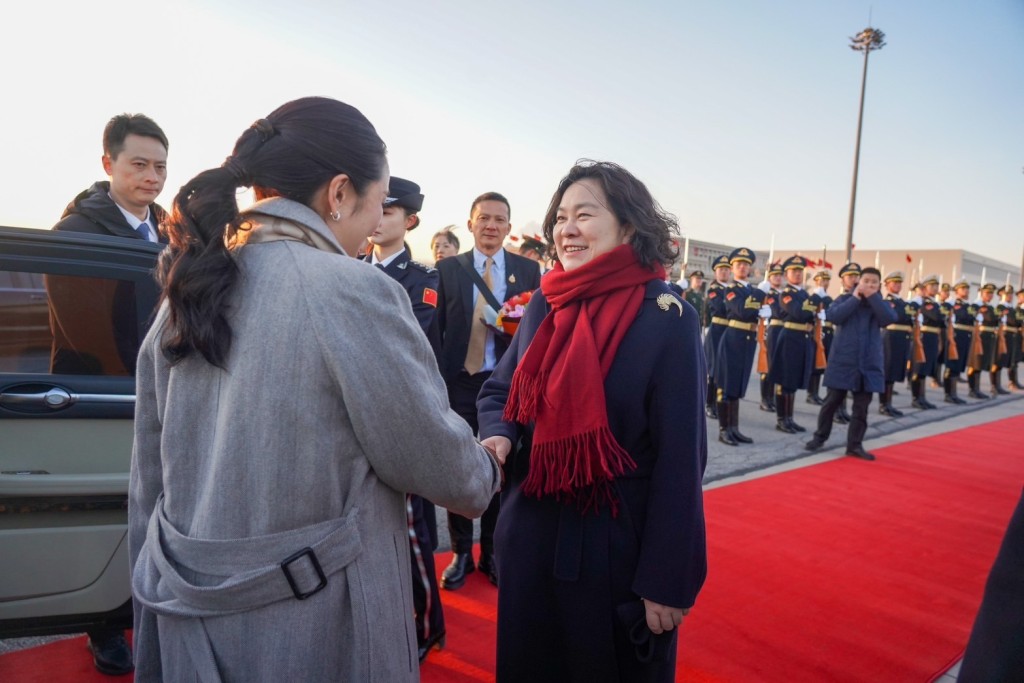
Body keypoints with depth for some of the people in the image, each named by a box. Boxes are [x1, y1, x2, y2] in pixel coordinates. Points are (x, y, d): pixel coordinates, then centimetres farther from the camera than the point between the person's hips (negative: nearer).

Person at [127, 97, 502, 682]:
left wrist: (153, 608, 19)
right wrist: (488, 471, 8)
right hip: (309, 626, -6)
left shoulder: (190, 287, 0)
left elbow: (149, 478, 7)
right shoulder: (353, 291, -21)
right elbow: (434, 459, -14)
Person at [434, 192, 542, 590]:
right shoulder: (448, 268, 2)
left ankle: (492, 553, 28)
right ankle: (461, 553, 26)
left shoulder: (528, 269, 4)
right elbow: (438, 327, -1)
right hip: (459, 382, 0)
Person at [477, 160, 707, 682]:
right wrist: (496, 435, -12)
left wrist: (666, 580, -15)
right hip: (530, 535, 5)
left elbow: (680, 461, -16)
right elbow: (498, 390, 10)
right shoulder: (544, 305, 0)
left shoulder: (668, 320, -15)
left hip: (618, 545, -4)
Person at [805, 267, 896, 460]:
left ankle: (855, 445, 12)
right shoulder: (844, 299, 2)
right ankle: (820, 436, 19)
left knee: (861, 407, 4)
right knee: (832, 401, 5)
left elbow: (890, 318, -12)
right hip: (842, 361, -2)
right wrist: (855, 297, -14)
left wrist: (873, 297, -13)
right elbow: (833, 316, -16)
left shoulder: (880, 304, 8)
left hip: (869, 363, 2)